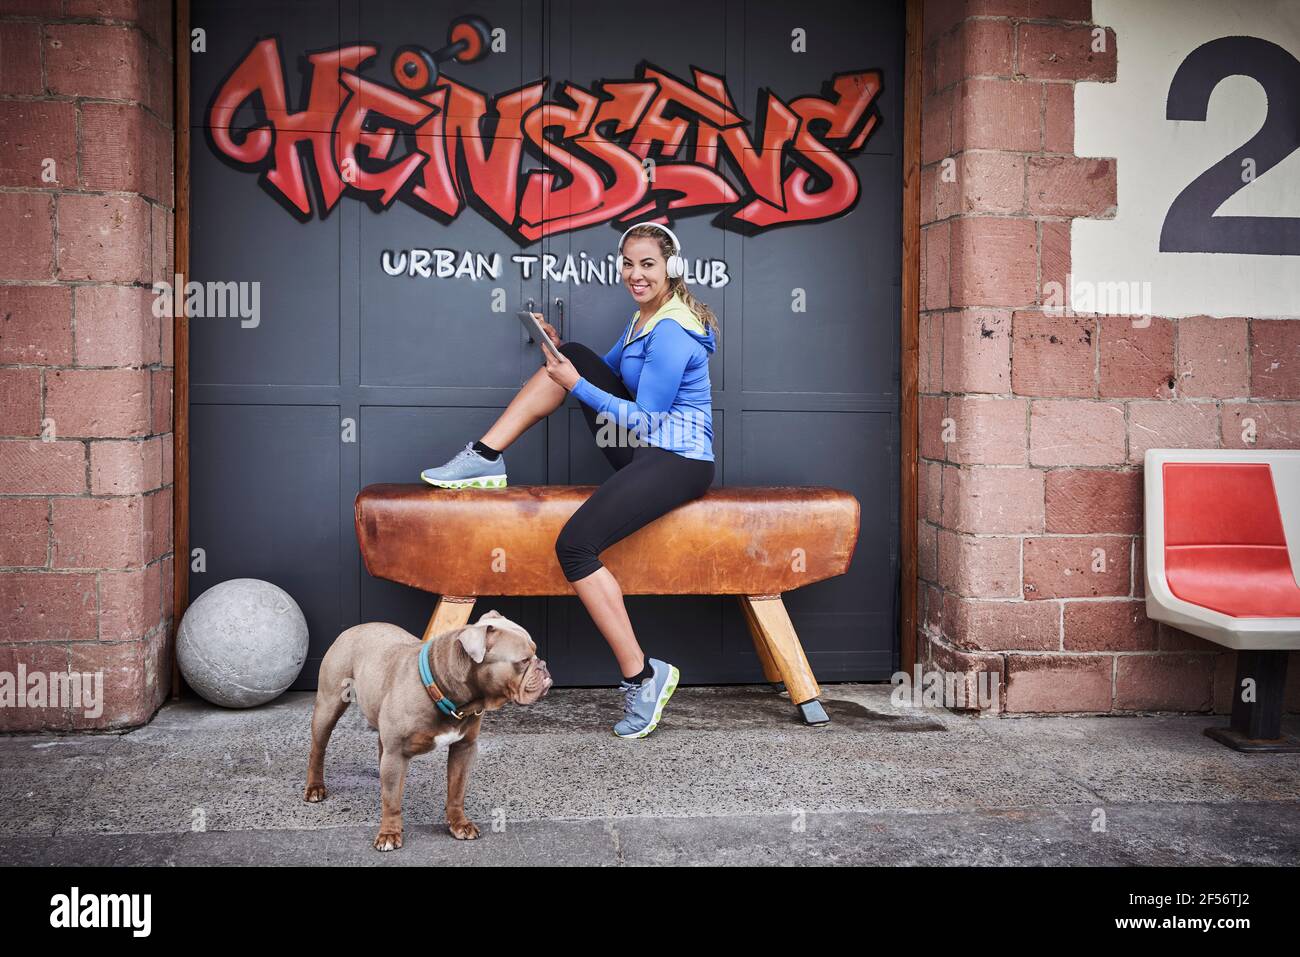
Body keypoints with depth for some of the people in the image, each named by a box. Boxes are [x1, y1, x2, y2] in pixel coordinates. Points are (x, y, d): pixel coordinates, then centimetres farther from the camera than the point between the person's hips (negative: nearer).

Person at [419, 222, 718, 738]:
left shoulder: (671, 333, -18)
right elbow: (606, 371, 23)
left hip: (678, 462, -10)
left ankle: (641, 676, -18)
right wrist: (559, 354, 5)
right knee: (575, 356, 6)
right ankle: (484, 459, 3)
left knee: (575, 545, -26)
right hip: (644, 451, 10)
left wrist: (575, 384, -15)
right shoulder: (645, 317, 14)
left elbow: (643, 419, -19)